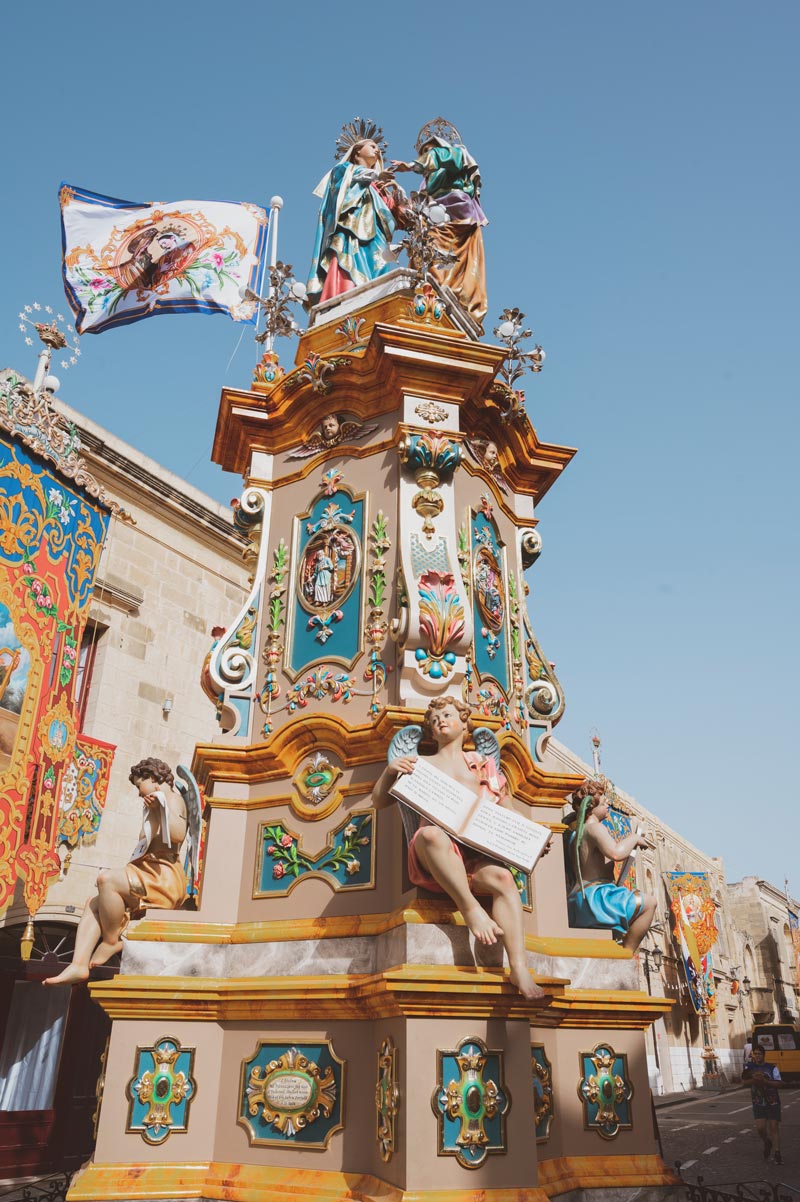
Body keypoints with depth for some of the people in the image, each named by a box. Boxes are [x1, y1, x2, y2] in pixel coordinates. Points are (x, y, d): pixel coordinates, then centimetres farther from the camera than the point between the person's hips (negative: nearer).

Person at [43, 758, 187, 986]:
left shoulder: (171, 798, -4)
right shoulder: (155, 805, 25)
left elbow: (178, 835, -23)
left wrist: (160, 808, -30)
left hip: (164, 878, -10)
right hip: (150, 877, 10)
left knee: (107, 878, -28)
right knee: (92, 904, 3)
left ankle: (111, 941, -12)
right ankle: (79, 965, -9)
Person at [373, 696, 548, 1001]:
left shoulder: (483, 765, 23)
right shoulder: (421, 765, 19)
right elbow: (379, 800, 14)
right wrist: (390, 770, -6)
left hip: (477, 854, 2)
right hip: (434, 857, -1)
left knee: (502, 877, -32)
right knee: (431, 833, -37)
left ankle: (519, 967, -41)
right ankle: (471, 909, -35)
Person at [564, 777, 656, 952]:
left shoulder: (577, 832, 21)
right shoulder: (595, 827, -9)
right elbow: (616, 853, -26)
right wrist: (634, 838, -9)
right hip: (592, 896, -11)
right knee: (648, 902, -20)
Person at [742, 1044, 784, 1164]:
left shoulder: (772, 1068, -4)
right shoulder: (749, 1066, 2)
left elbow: (780, 1084, -11)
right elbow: (744, 1082, -4)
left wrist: (765, 1081, -22)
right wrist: (754, 1080, -23)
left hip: (773, 1102, -1)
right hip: (758, 1103, 1)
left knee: (774, 1127, -4)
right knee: (760, 1127, -7)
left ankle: (777, 1153, 9)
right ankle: (767, 1143, 24)